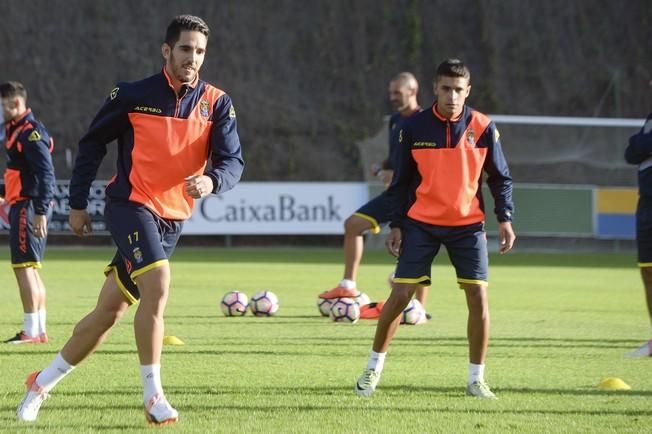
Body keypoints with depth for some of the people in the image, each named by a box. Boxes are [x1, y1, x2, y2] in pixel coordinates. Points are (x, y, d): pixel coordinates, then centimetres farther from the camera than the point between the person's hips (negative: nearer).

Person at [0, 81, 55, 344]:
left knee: (24, 266, -10)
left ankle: (31, 331, -9)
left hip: (29, 207, -10)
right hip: (22, 206, 10)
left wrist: (40, 211, -25)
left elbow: (45, 174, -21)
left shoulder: (31, 132, -15)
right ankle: (39, 330, 17)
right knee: (30, 270, 13)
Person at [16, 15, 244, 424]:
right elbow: (93, 144, 5)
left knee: (110, 311, 8)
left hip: (173, 219, 4)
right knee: (158, 284, -27)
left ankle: (43, 383, 24)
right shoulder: (134, 95, -6)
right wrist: (78, 204, 5)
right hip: (131, 204, -4)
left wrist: (212, 180, -31)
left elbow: (233, 161, -8)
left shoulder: (217, 104, 0)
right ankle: (153, 397, -19)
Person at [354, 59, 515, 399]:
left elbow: (499, 177, 6)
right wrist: (397, 225, 2)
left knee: (478, 297, -6)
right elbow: (402, 181, 5)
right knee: (400, 294, -5)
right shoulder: (415, 128, -4)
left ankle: (476, 379, 6)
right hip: (421, 224, 0)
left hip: (468, 225, 1)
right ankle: (374, 368, 11)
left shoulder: (483, 128, -4)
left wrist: (505, 219, -3)